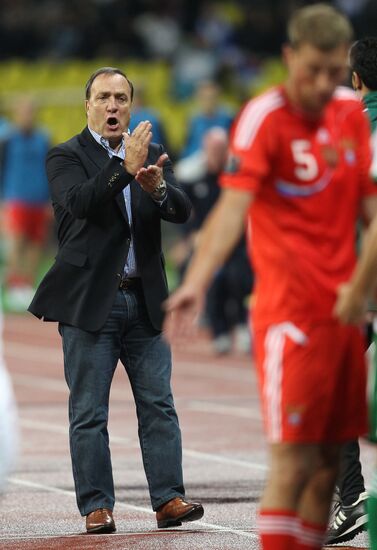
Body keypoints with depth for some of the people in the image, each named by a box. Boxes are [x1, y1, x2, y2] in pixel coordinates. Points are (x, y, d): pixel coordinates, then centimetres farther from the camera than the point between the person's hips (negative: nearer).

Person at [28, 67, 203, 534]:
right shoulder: (66, 157, 0)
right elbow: (79, 201, -20)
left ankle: (168, 500, 2)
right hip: (89, 302, -3)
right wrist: (125, 168, -30)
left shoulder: (152, 157, 11)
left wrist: (157, 188, -24)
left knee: (159, 405, 1)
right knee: (89, 412, -1)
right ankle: (97, 507, 3)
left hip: (144, 302, 3)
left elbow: (182, 211, -3)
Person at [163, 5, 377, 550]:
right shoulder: (264, 118, -12)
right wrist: (197, 281, -37)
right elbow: (233, 205, -25)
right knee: (293, 463, -11)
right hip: (290, 313, -6)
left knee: (328, 464, 7)